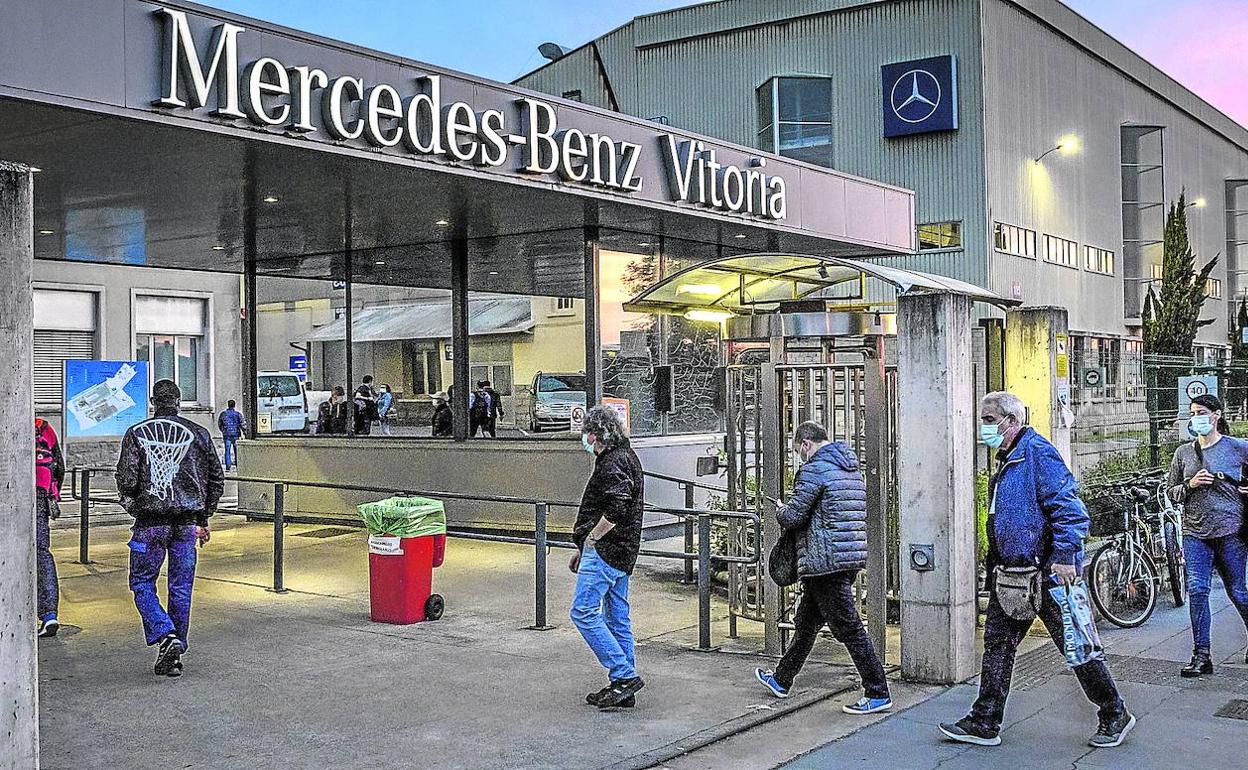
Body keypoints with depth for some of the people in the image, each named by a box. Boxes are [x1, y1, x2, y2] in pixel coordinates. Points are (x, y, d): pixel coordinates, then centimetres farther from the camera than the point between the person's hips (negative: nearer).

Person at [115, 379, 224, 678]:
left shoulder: (136, 434, -2)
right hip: (187, 521, 3)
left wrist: (131, 505, 12)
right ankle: (174, 655, 14)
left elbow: (126, 478, -9)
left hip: (151, 521, -2)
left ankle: (165, 635, -12)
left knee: (142, 583, 9)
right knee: (181, 588, 9)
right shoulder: (199, 434, 6)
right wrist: (204, 518, 18)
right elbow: (217, 479, 9)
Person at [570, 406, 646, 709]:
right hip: (621, 555, 11)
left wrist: (590, 538, -15)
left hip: (605, 552, -11)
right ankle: (624, 688, 16)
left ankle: (624, 675, -8)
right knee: (617, 619, 12)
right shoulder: (625, 457, 20)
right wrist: (582, 549, 24)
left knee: (583, 612, -9)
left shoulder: (614, 463, -14)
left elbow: (617, 510, -29)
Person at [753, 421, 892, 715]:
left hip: (826, 561, -10)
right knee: (806, 621, 20)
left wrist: (780, 510, 7)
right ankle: (781, 680, 32)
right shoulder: (853, 468, 16)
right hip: (852, 557, 10)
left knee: (848, 628, -5)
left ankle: (878, 694, -1)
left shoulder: (815, 469, -13)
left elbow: (793, 516, -16)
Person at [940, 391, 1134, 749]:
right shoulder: (1007, 461, 16)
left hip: (1049, 571, -9)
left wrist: (1064, 557, -24)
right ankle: (984, 723, 16)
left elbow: (1069, 507, -21)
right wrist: (995, 568, 23)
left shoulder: (1038, 452, -14)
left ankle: (1115, 716, 20)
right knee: (997, 642, 9)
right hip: (1012, 572, 10)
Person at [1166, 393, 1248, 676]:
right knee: (1196, 591, -5)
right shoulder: (1183, 453, 9)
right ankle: (1201, 656, -1)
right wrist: (1190, 485, -6)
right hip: (1195, 532, 3)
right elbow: (1172, 491, 12)